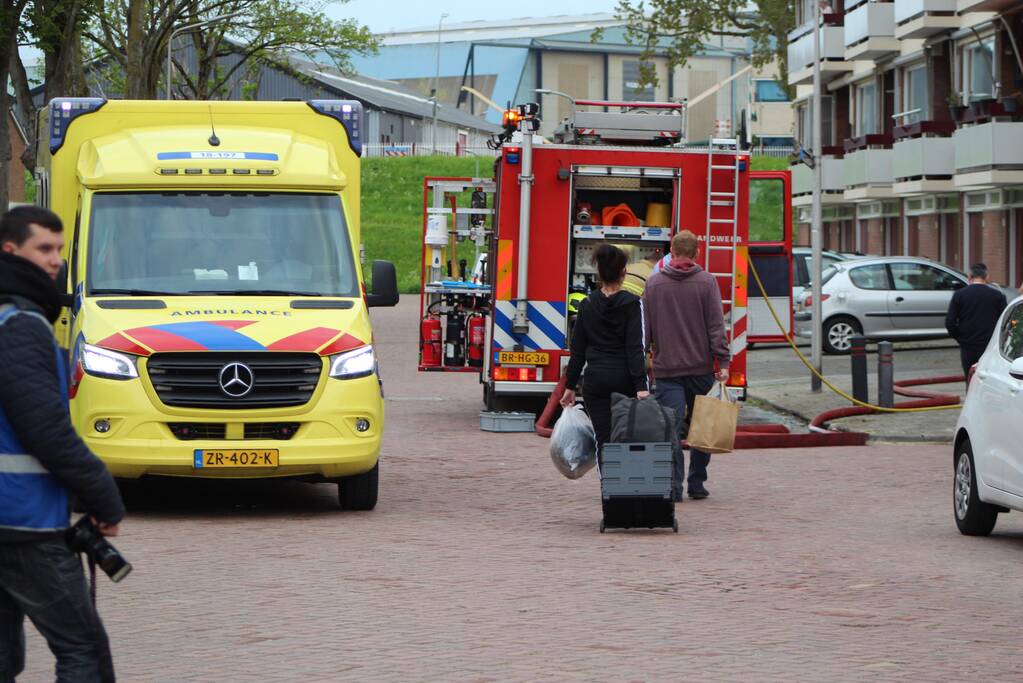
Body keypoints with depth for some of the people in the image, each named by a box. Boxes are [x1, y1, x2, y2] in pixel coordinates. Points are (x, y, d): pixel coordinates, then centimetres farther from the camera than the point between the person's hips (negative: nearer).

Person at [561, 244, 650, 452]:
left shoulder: (587, 304, 4)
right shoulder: (632, 304, -6)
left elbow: (577, 349, 8)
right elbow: (636, 348, -14)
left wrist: (570, 386, 14)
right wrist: (641, 386, -17)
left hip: (596, 380, 2)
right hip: (624, 379, -2)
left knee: (603, 441, 2)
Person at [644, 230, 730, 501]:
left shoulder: (654, 283, 3)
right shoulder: (706, 282, -2)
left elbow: (645, 327, 8)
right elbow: (716, 326, -6)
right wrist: (723, 362, -5)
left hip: (666, 367, 0)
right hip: (701, 366, 0)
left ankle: (673, 487, -9)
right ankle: (697, 484, 15)